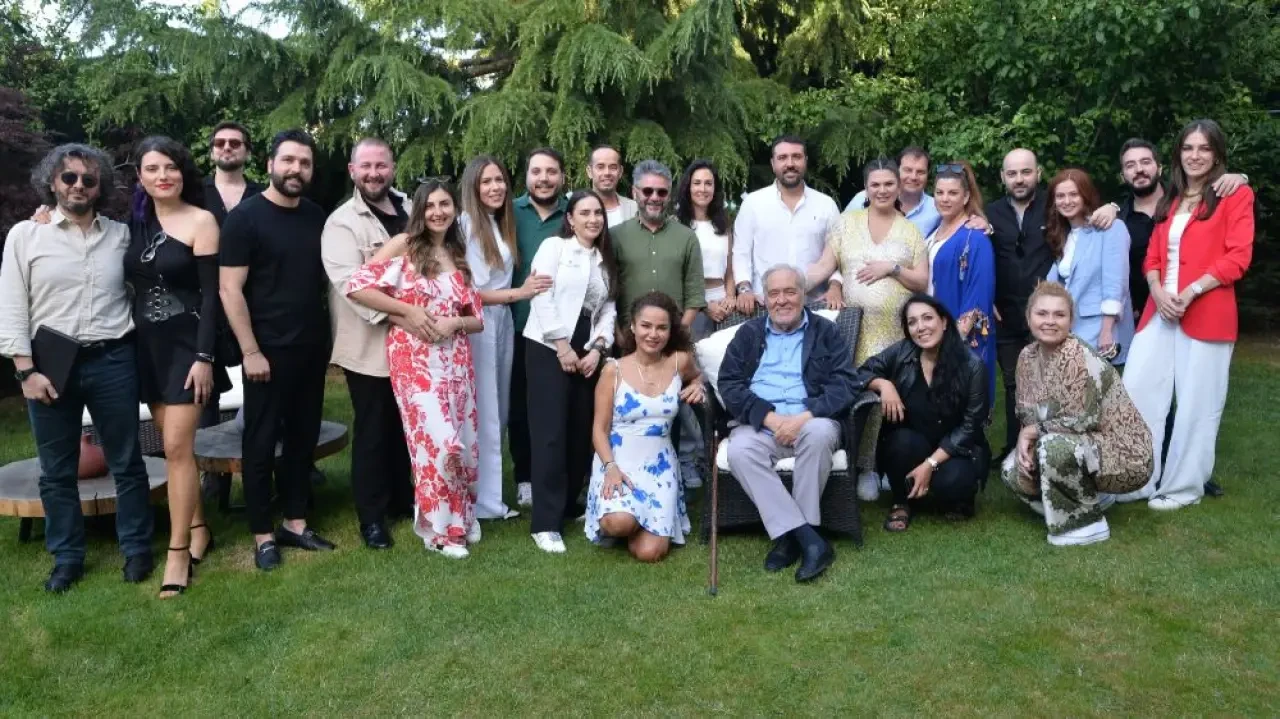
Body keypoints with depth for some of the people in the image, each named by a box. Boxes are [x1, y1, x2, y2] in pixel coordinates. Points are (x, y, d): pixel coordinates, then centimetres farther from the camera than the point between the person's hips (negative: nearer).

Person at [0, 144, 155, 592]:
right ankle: (67, 558, 22)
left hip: (112, 362, 0)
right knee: (57, 471, 9)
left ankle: (137, 550, 20)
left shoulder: (121, 235, 5)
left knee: (126, 462, 7)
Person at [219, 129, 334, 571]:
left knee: (303, 438, 12)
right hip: (268, 351, -5)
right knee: (262, 443, 4)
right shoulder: (245, 217, -9)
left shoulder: (317, 217, 8)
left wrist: (330, 335, 8)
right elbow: (230, 289, -12)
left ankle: (295, 523, 24)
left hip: (312, 348, 6)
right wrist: (250, 351, -16)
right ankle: (263, 535, 14)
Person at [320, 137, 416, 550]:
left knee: (405, 426, 15)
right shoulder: (342, 222, -8)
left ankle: (402, 499, 30)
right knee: (373, 431, 3)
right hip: (369, 345, -5)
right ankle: (372, 516, 14)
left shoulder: (409, 210, 11)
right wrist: (397, 315, -29)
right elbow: (350, 282, -21)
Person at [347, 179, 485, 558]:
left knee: (463, 442, 7)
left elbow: (478, 319, 13)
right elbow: (357, 286, -11)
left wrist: (454, 322, -8)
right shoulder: (404, 244, 0)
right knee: (437, 440, -11)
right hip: (414, 358, -5)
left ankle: (457, 518, 28)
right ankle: (442, 527, 7)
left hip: (455, 360, 5)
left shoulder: (459, 256, 15)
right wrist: (408, 311, -12)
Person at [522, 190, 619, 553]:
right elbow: (541, 297, -10)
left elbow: (608, 309, 11)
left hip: (587, 353, 6)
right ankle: (546, 523, -7)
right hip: (549, 349, -6)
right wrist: (562, 346, -13)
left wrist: (598, 348, -5)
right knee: (550, 433, -9)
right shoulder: (553, 247, 0)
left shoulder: (606, 260, 17)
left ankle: (568, 506, 21)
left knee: (582, 432, 6)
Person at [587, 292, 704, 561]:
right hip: (618, 462, -2)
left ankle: (635, 524, 22)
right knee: (619, 523, -31)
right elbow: (600, 428, -4)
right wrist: (611, 467, -20)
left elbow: (697, 376, 27)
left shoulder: (679, 361, 1)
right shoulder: (614, 370, -5)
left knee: (649, 552, -13)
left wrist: (696, 386, 2)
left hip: (659, 466, 2)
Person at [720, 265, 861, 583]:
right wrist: (770, 417, -13)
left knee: (820, 432, -35)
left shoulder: (826, 332, 11)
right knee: (740, 450, -31)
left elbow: (845, 385, -1)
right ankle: (808, 538, -30)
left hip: (810, 422, -1)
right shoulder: (748, 334, 15)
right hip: (759, 424, 1)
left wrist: (805, 417, -18)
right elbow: (729, 384, 3)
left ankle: (790, 536, -24)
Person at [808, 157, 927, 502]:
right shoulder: (847, 222, 8)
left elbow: (922, 282, 5)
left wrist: (892, 268, -10)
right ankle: (863, 467, 5)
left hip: (896, 330, 0)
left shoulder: (911, 231, 9)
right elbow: (823, 266, 1)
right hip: (856, 325, 0)